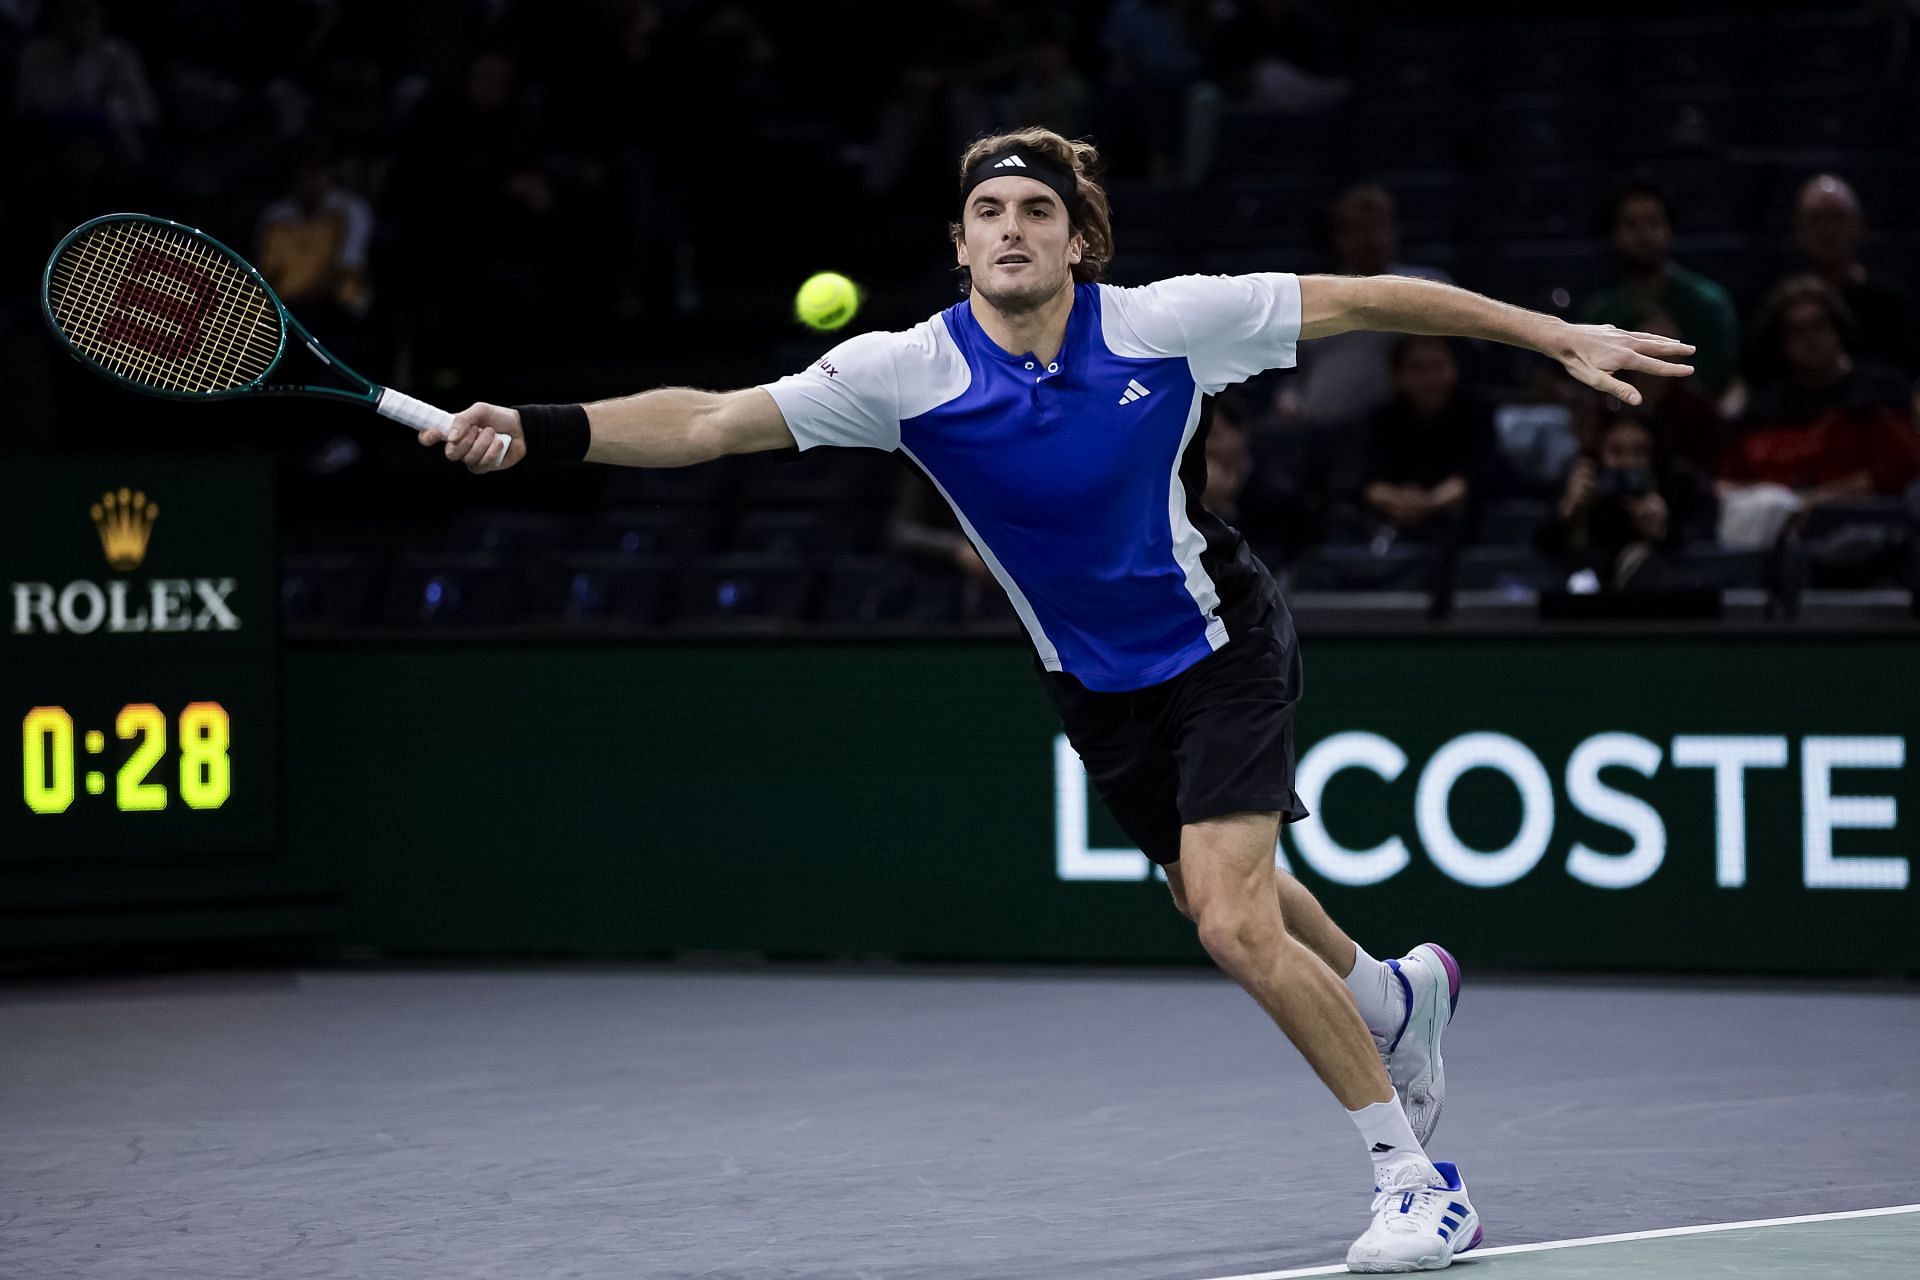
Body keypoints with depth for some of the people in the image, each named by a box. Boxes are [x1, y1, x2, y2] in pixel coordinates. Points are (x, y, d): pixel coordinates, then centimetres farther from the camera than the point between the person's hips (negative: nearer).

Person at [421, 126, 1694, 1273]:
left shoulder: (1164, 324, -20)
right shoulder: (909, 371, -17)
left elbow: (1365, 299, -11)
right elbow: (709, 421, -23)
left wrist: (1559, 336, -10)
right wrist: (532, 432, -37)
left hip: (1220, 645, -4)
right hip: (1098, 687, 4)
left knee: (1235, 923, -19)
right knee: (1222, 901, 20)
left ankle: (1414, 1176, -5)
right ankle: (1397, 998, 54)